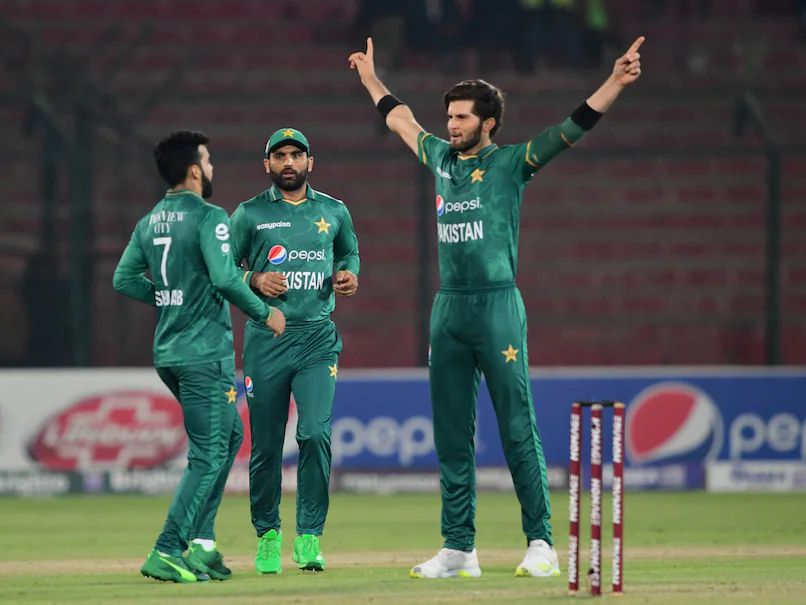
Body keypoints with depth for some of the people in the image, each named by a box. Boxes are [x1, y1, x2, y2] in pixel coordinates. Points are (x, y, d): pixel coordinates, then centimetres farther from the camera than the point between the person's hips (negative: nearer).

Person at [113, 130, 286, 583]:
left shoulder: (150, 223, 11)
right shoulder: (209, 217, -12)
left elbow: (124, 279, 13)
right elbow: (225, 278, -22)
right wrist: (265, 313, -10)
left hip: (168, 353, 9)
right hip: (205, 352, -9)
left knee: (230, 435, 21)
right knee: (208, 454, -6)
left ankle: (201, 542, 15)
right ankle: (167, 553, -13)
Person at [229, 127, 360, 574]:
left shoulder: (334, 212, 11)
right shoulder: (250, 215, 4)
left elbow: (349, 252, 27)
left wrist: (349, 274, 5)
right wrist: (254, 280, -11)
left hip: (317, 339, 1)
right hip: (265, 339, -1)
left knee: (316, 432, -16)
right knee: (266, 445, 2)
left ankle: (310, 536, -8)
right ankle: (267, 534, 20)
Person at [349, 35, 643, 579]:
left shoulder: (511, 163, -1)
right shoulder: (442, 158, 15)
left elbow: (573, 129, -10)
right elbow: (401, 121, 32)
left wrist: (616, 82, -22)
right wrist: (371, 79, 44)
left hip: (497, 306, -6)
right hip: (448, 309, 6)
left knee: (518, 429, -6)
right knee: (452, 435, 6)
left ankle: (541, 542, -3)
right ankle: (459, 549, 10)